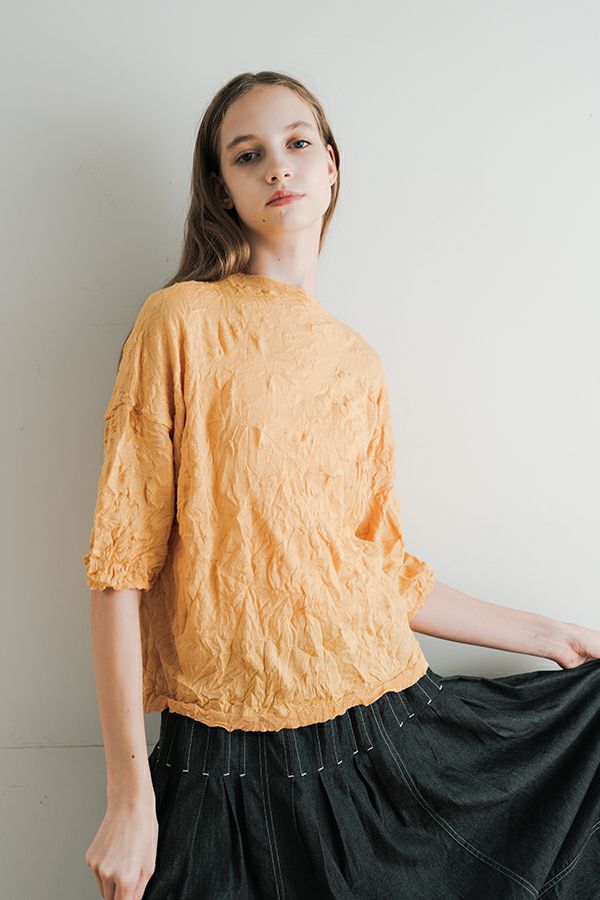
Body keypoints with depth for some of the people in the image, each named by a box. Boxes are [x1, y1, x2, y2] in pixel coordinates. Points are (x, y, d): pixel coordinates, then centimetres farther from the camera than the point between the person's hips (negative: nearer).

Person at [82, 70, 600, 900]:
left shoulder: (359, 365, 8)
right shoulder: (184, 321, -7)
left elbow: (383, 567, 11)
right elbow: (123, 558, -10)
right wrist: (130, 793, -12)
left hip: (387, 724, 4)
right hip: (237, 760, -4)